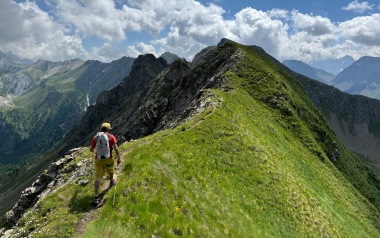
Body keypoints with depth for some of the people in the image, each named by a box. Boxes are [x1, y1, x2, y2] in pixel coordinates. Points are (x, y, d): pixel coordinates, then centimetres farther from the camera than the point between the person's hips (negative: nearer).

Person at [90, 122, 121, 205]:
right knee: (110, 170, 29)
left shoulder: (95, 137, 3)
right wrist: (119, 159, -4)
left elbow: (91, 149, 9)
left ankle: (96, 196, -5)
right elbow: (116, 149, -12)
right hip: (108, 160, -1)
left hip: (98, 160, 1)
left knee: (97, 177, 4)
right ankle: (111, 182, 56)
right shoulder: (111, 137, -5)